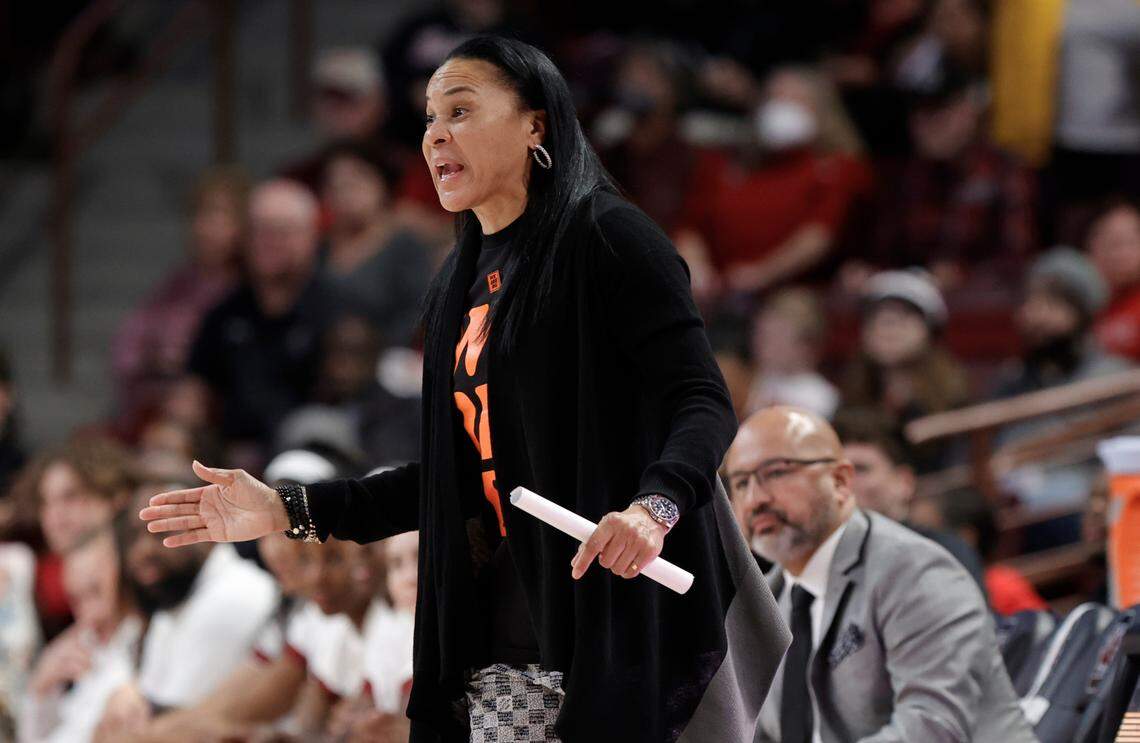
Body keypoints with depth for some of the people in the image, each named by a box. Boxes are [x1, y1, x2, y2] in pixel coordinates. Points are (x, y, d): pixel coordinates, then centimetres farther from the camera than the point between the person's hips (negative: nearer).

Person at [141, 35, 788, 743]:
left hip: (616, 625, -7)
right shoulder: (462, 283, 18)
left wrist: (653, 507, -32)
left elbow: (703, 401, -13)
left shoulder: (605, 237, -5)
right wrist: (288, 510, 16)